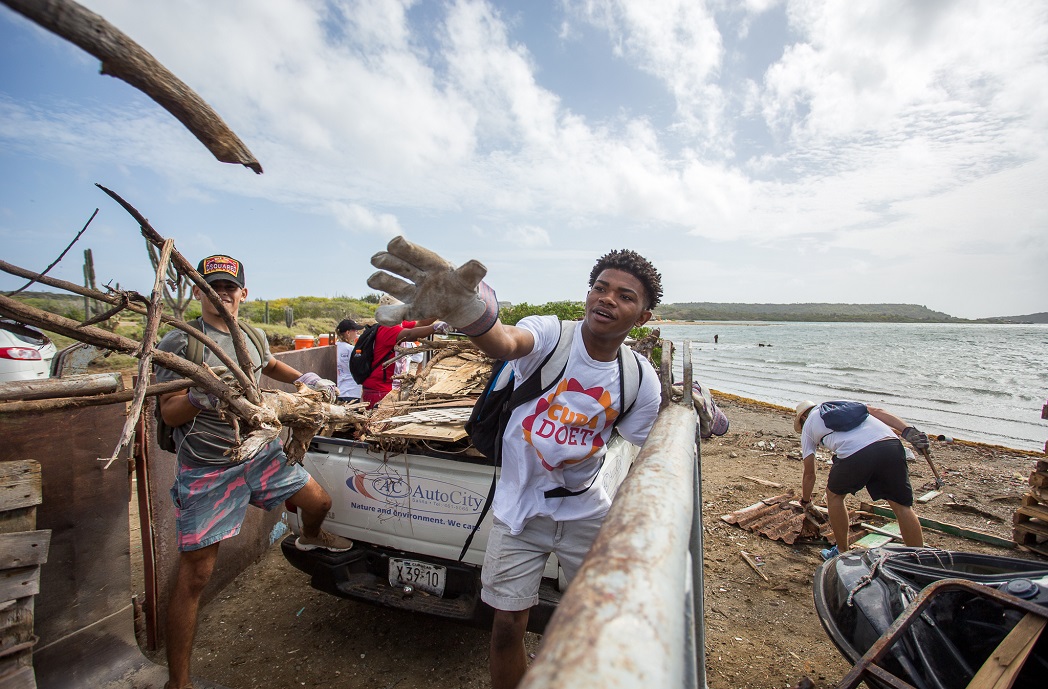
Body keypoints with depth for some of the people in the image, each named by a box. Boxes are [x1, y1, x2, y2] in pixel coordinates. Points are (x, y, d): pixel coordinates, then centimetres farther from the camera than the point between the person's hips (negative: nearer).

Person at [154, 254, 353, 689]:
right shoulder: (180, 342, -11)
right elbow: (169, 413, -14)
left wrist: (307, 380, 15)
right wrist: (203, 396, -34)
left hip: (262, 454, 6)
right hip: (207, 470, -5)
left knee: (319, 502, 14)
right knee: (194, 574, 1)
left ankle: (310, 537, 51)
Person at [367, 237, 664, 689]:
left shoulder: (641, 379, -8)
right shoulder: (551, 333, -19)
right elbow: (506, 344, -45)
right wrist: (469, 309, -65)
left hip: (586, 512, 3)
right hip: (518, 510, -2)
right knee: (507, 627, 9)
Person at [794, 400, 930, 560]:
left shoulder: (807, 426, 26)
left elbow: (809, 474, 29)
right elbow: (877, 411, 18)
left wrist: (805, 500, 43)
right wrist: (909, 432, 11)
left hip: (854, 454, -3)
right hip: (891, 443, 3)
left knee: (834, 494, 23)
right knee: (903, 507, 16)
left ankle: (843, 553, 31)